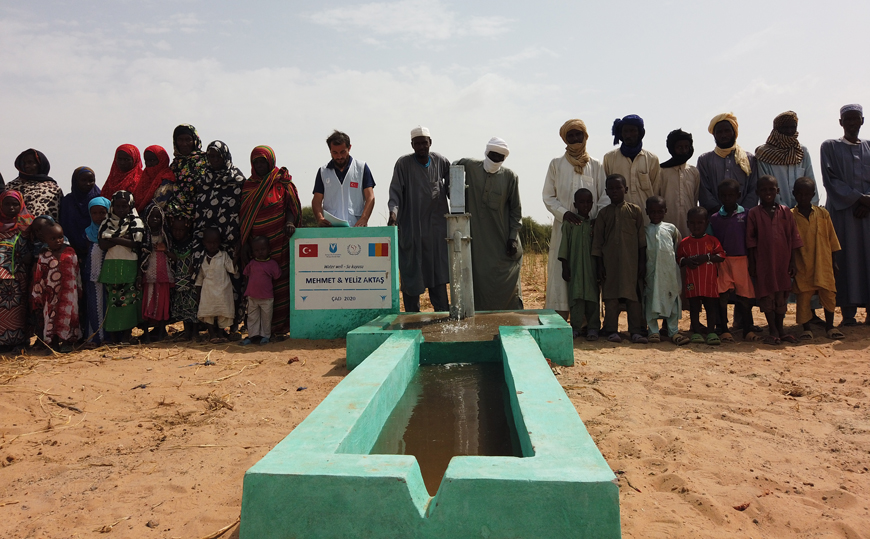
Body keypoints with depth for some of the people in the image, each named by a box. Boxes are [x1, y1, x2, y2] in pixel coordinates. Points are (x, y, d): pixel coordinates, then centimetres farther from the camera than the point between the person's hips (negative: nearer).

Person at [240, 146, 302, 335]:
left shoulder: (282, 183, 7)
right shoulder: (248, 186, 13)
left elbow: (290, 207, 3)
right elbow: (243, 216, 12)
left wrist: (289, 222, -19)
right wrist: (243, 244, 4)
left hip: (279, 244, -2)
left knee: (280, 282, -5)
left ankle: (280, 325, 1)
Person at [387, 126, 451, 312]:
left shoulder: (441, 162, 7)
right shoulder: (403, 163, -3)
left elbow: (452, 185, 17)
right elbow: (395, 190, -10)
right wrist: (393, 211, -27)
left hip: (436, 226, 3)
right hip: (410, 226, -3)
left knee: (438, 270, 4)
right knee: (411, 270, 0)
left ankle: (442, 313, 10)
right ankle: (412, 315, 9)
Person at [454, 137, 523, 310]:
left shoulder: (510, 177, 1)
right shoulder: (468, 167, 0)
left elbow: (515, 210, 4)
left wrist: (513, 237, -2)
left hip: (502, 242, 0)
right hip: (476, 241, 0)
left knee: (507, 283, 1)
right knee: (479, 281, 1)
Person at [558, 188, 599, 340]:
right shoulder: (569, 222, 2)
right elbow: (564, 245, 1)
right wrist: (565, 267, -3)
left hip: (592, 267, 2)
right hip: (575, 266, -2)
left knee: (593, 296, 1)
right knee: (576, 295, -1)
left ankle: (593, 327, 6)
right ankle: (576, 327, 6)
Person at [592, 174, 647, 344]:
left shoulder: (635, 210, 6)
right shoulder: (603, 213, 7)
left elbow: (641, 238, 6)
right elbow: (597, 241, 6)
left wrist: (642, 262, 2)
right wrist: (599, 265, 1)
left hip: (630, 260, -1)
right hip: (609, 261, 1)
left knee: (633, 295, 0)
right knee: (610, 296, 2)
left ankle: (636, 331, 5)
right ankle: (612, 330, 10)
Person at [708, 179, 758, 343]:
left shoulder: (745, 215, 5)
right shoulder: (715, 218, 6)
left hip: (742, 260, 0)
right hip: (722, 261, 0)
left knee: (745, 296, 4)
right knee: (722, 296, -1)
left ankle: (747, 330, 16)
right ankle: (723, 330, 9)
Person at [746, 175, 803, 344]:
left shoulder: (785, 211, 5)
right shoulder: (754, 213, 0)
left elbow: (793, 238, 6)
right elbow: (751, 240, 0)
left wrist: (792, 261, 2)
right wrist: (752, 263, -4)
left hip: (782, 261, 2)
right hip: (763, 262, -2)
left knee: (782, 296, 9)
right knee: (766, 295, 1)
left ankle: (780, 330, 19)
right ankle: (773, 331, 10)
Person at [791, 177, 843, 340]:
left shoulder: (823, 213, 3)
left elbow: (831, 239, 9)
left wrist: (833, 261, 8)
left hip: (823, 263, 2)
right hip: (802, 265, -2)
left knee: (829, 295, 6)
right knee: (803, 297, 1)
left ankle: (830, 327, 21)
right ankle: (806, 329, 13)